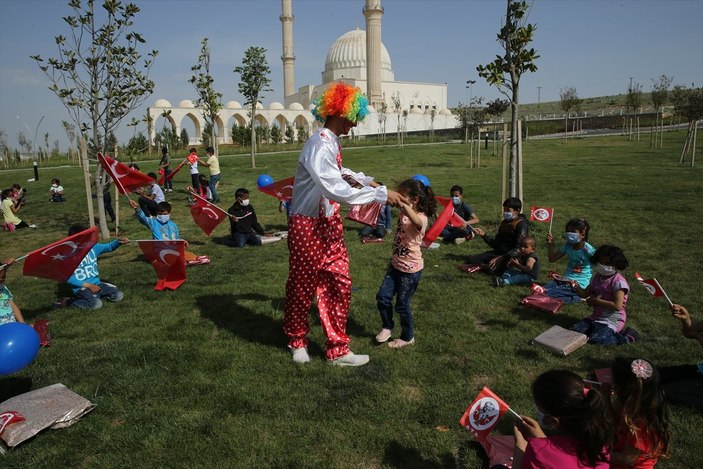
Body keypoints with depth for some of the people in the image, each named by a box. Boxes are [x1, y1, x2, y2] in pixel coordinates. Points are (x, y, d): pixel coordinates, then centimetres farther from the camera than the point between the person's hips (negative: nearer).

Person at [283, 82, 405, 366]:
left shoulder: (332, 143, 8)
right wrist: (381, 194, -28)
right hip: (308, 227, -8)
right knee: (303, 287, 11)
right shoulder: (319, 146, -23)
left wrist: (365, 180, 23)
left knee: (339, 284, 9)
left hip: (329, 225, 9)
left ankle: (337, 350, 20)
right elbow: (337, 190, -33)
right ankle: (297, 341, 35)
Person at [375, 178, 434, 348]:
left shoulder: (421, 217, -21)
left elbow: (416, 222, -47)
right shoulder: (403, 212, 2)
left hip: (411, 269, -7)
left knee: (402, 305, 5)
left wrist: (403, 203, -54)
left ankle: (408, 337, 27)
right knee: (382, 297, 5)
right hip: (396, 264, 7)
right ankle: (387, 327, 28)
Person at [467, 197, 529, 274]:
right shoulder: (505, 223, 15)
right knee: (471, 259, -6)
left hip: (511, 256, -7)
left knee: (492, 268, -33)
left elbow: (519, 248, -23)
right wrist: (483, 234, 6)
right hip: (498, 252, 7)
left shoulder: (522, 225, -11)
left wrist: (501, 258, -30)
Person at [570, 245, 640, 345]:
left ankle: (627, 337, -3)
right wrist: (577, 287, -9)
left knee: (595, 340, -26)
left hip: (612, 320, -7)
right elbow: (585, 294, 13)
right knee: (574, 330, -10)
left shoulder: (618, 282, -17)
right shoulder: (597, 277, 8)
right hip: (596, 317, 7)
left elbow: (617, 306, -25)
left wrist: (596, 301, -19)